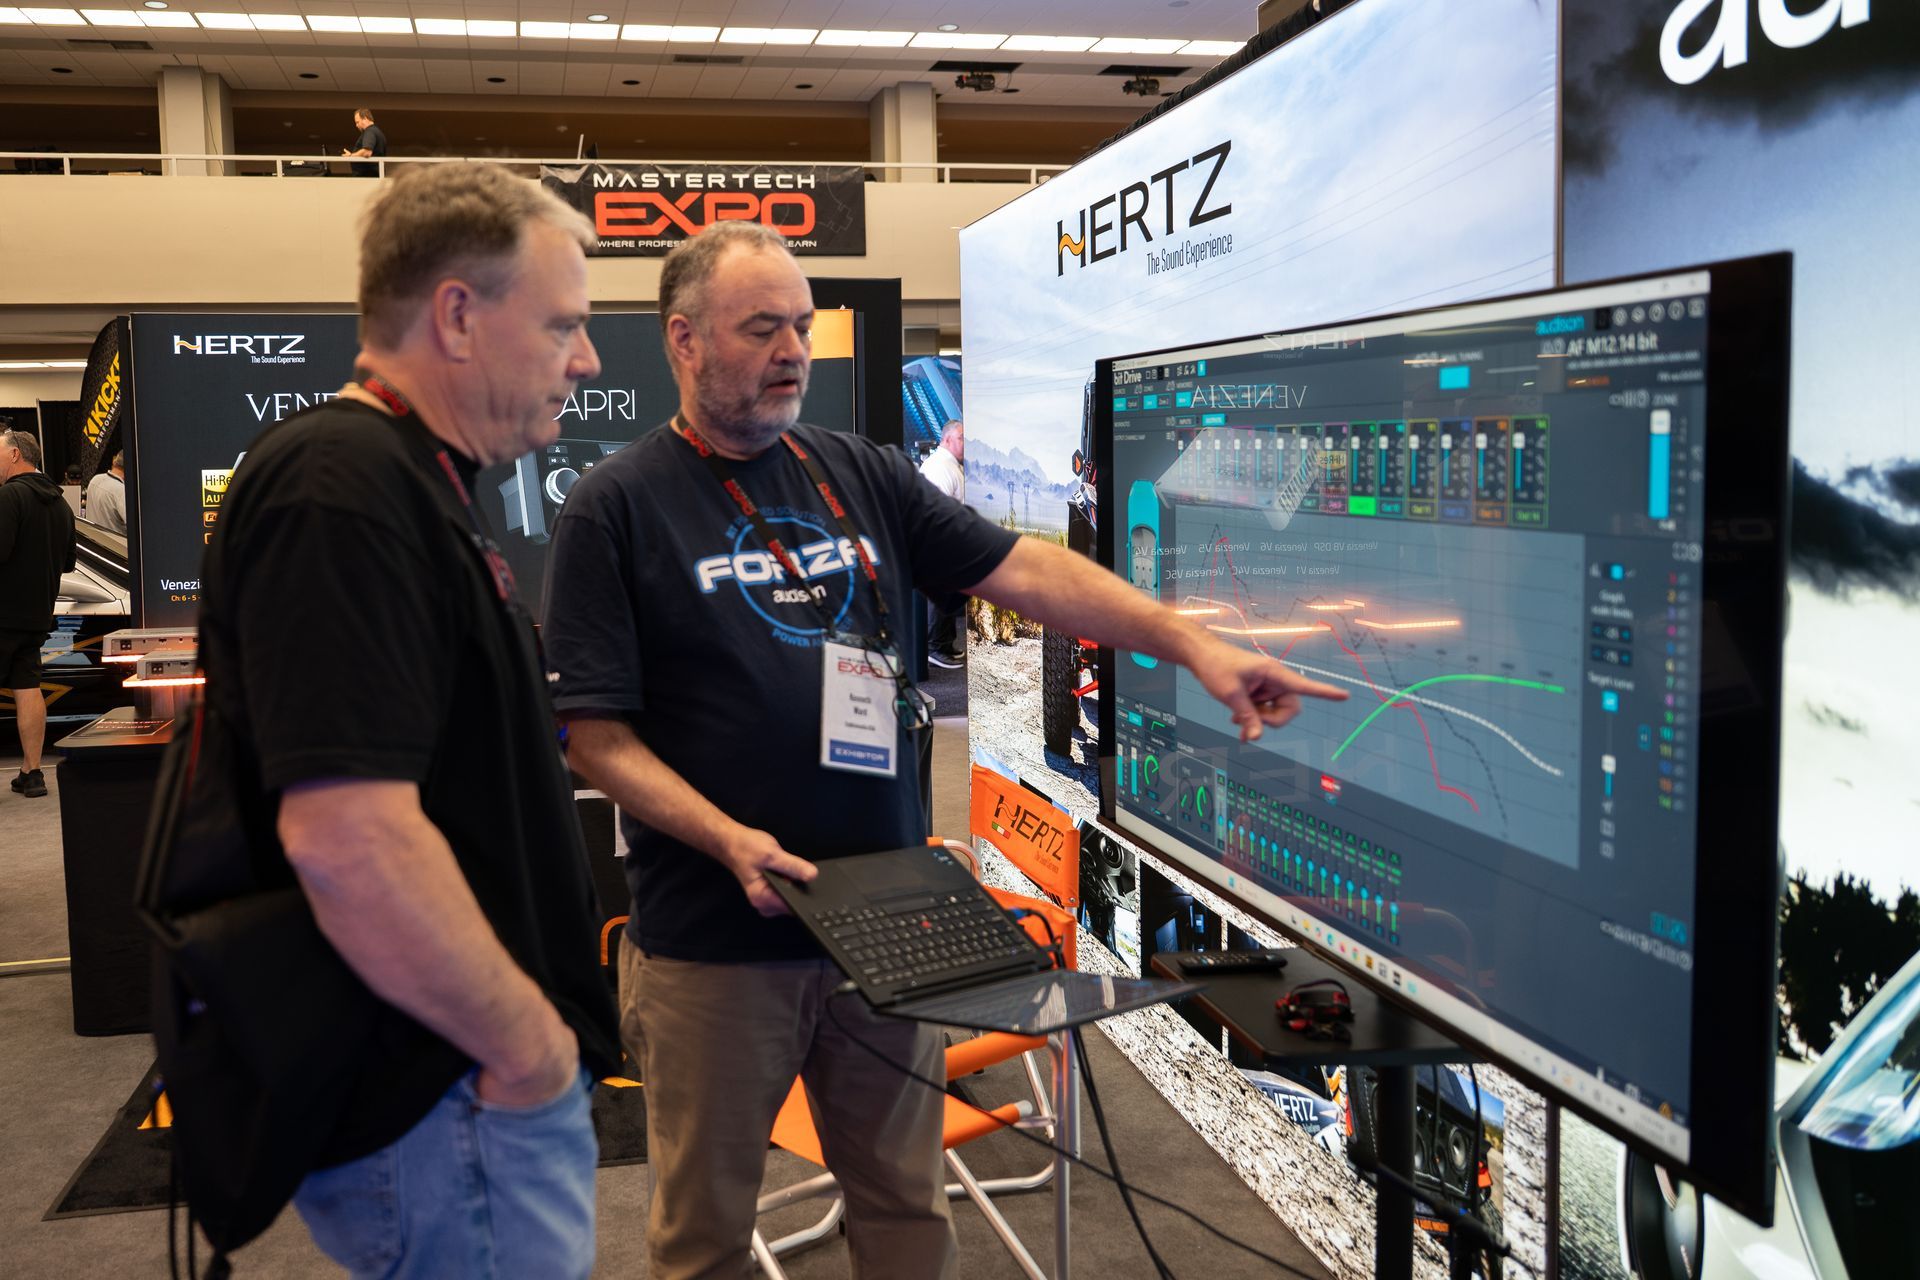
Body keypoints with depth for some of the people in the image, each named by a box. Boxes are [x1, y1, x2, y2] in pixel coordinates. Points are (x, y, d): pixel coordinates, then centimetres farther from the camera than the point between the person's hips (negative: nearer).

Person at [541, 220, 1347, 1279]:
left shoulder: (861, 475, 7)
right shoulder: (614, 507, -6)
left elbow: (1022, 568, 1)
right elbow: (595, 731, -9)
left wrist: (1193, 645, -8)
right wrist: (728, 840, -22)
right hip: (715, 942, -3)